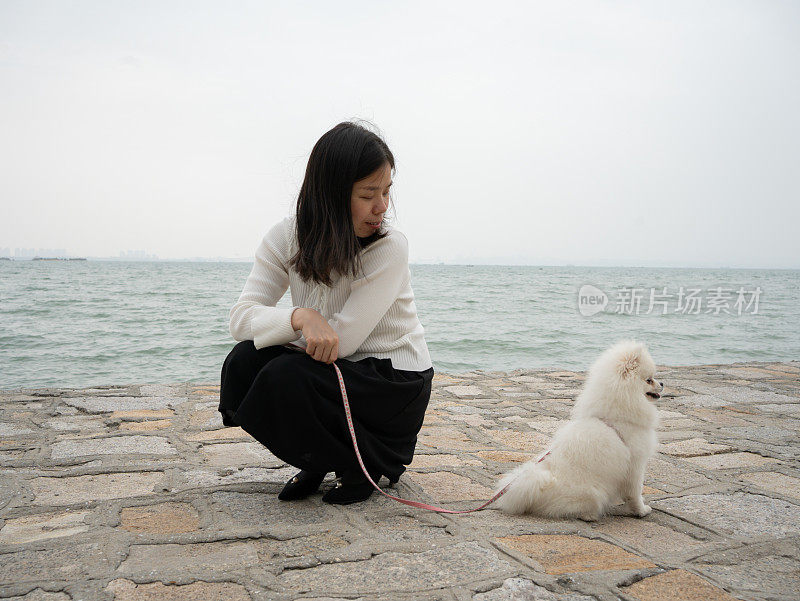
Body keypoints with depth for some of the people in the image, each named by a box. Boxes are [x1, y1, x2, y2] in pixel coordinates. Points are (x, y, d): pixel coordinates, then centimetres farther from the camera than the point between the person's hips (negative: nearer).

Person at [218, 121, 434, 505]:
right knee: (244, 364, -19)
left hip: (397, 383, -5)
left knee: (285, 378, -28)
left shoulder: (389, 248, -22)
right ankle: (319, 461, 6)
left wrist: (274, 331, -14)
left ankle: (368, 465, -1)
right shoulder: (287, 237, -8)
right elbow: (241, 317, -19)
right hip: (337, 370, 5)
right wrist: (299, 317, -39)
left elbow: (342, 340, -25)